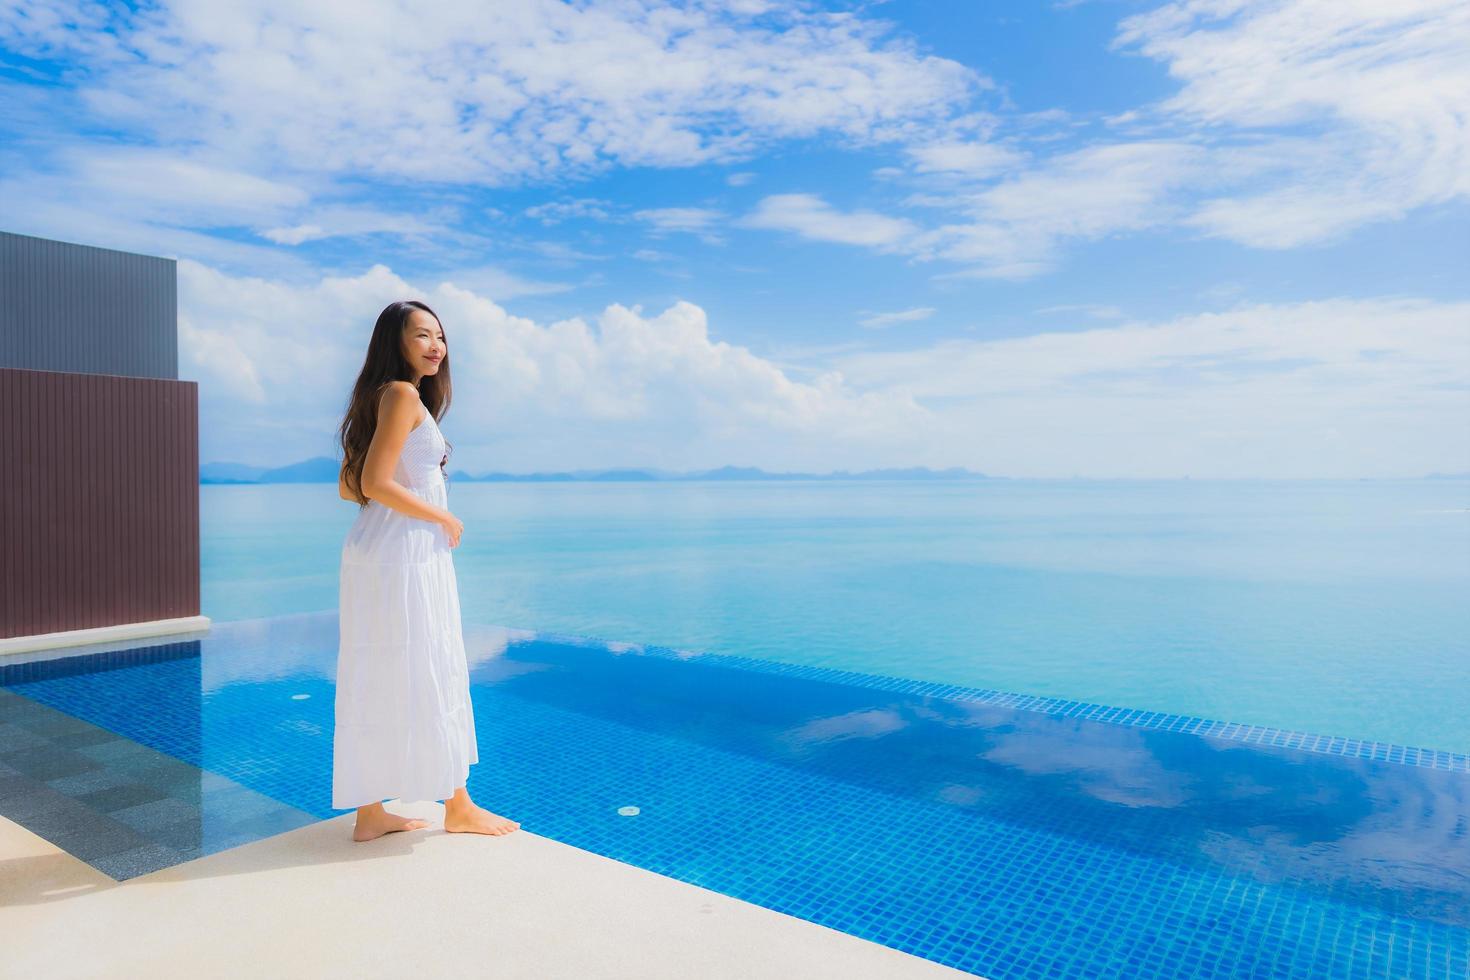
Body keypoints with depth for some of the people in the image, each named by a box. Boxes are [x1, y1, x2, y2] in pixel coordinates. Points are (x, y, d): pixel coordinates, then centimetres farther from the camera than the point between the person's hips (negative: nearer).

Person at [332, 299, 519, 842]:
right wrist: (445, 518, -12)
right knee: (428, 678, 2)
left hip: (376, 553, 9)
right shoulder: (403, 395, -13)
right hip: (405, 556, -9)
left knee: (378, 682, 13)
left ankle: (370, 812, 23)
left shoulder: (384, 396, 15)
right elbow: (375, 483, -21)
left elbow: (347, 486, 16)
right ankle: (459, 806, 17)